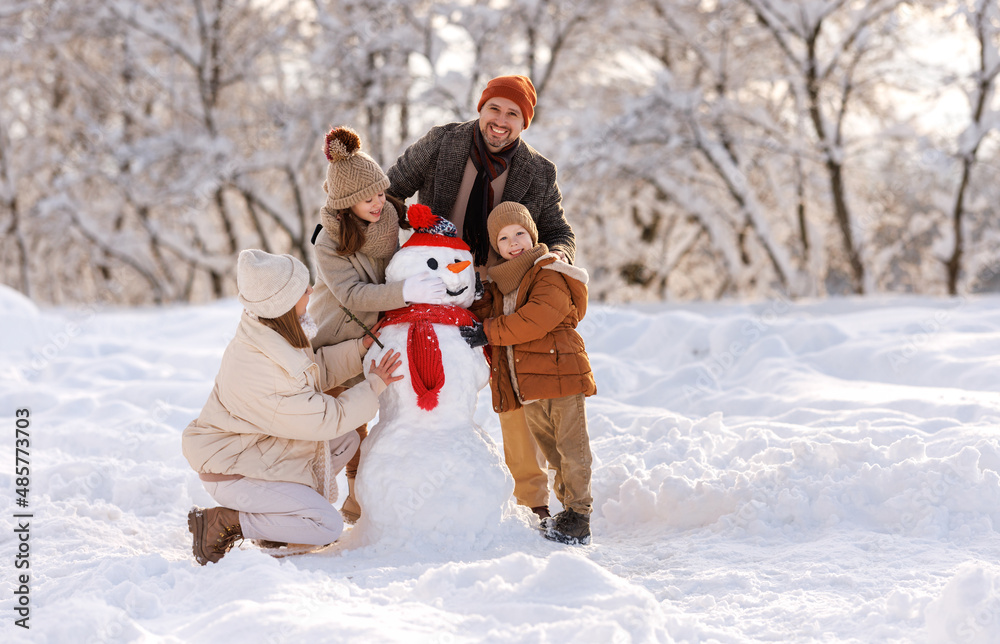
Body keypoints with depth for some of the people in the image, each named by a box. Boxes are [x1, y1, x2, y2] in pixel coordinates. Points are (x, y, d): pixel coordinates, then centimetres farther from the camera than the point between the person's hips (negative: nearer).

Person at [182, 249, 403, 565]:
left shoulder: (269, 336, -5)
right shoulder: (260, 371, -34)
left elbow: (316, 369, 15)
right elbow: (327, 419, -23)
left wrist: (360, 348, 7)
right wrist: (374, 386, -12)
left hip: (258, 449, 10)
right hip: (231, 473, -10)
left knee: (346, 440, 9)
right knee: (328, 525, -14)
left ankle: (284, 509, 12)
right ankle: (221, 523, -7)